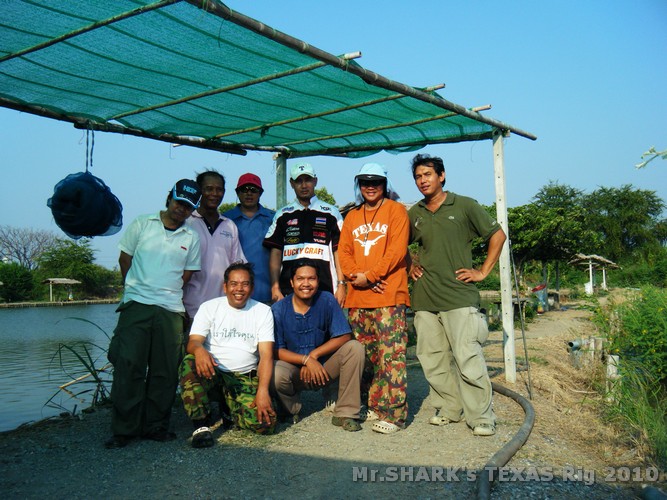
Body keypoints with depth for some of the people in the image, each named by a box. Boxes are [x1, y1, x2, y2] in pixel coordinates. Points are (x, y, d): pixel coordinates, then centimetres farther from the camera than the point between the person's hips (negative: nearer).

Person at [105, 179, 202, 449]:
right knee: (129, 367, -4)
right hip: (136, 305, -2)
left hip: (171, 310, 2)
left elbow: (187, 274, 13)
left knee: (165, 371, 4)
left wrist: (167, 292, 7)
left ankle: (156, 425, 16)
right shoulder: (141, 224, 7)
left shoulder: (191, 238, 10)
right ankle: (124, 429, 5)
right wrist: (136, 288, 12)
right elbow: (125, 258, 11)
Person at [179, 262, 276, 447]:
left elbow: (266, 355, -4)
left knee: (266, 422, -22)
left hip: (245, 378, 1)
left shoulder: (263, 311, 4)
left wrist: (263, 390, -19)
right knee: (189, 364, -34)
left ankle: (230, 409, 11)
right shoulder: (209, 307, 4)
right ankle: (201, 424, -20)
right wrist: (199, 350, -35)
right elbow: (193, 342, -8)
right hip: (212, 371, 0)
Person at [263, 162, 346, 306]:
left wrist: (341, 285, -2)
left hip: (324, 290, -1)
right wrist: (275, 288, 1)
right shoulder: (282, 215, 14)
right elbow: (275, 253, 10)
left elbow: (338, 251, 7)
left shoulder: (331, 213, 10)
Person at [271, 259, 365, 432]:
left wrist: (314, 355, -21)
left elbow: (344, 336, -13)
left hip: (323, 367, 2)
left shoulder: (327, 301, -9)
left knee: (354, 348, -22)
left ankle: (345, 413, -13)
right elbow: (277, 351, -12)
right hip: (293, 368, -1)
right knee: (275, 374, -34)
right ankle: (292, 409, 3)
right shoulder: (278, 310, -12)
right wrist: (306, 360, -26)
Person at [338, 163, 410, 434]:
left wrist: (370, 276, -12)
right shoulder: (351, 216, 19)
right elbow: (343, 251, 13)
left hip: (389, 295, -5)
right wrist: (355, 276, -7)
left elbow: (397, 250, -7)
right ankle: (373, 405, 22)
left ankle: (393, 413, -3)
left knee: (391, 355, -7)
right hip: (357, 297, 6)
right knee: (364, 355, 11)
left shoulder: (396, 210, 4)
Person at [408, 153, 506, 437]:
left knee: (468, 358, -9)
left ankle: (481, 416, 3)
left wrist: (483, 271, -1)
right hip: (424, 298, 5)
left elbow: (497, 235, 5)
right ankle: (450, 408, 23)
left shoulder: (464, 206, 1)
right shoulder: (414, 214, 12)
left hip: (459, 296, -4)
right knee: (432, 358, 8)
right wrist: (411, 266, 12)